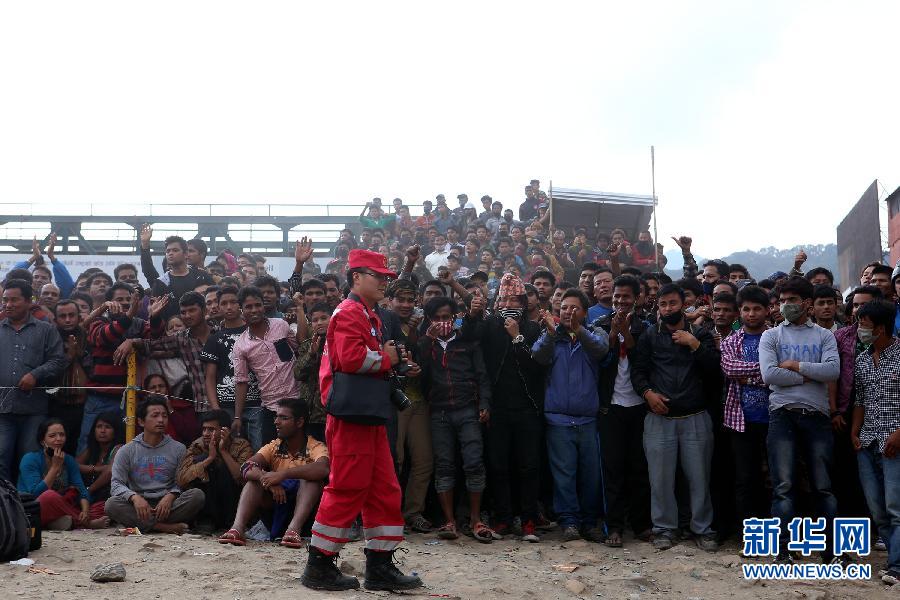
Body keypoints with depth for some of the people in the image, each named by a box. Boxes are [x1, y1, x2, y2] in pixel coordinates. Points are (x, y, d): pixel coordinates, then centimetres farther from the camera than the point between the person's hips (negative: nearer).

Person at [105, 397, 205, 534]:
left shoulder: (178, 448, 10)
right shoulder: (127, 451, 9)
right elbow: (116, 484, -1)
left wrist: (170, 496, -17)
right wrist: (134, 497, -22)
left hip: (168, 506, 0)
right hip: (139, 507, 0)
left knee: (197, 495, -26)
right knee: (111, 504, -30)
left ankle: (145, 525, -26)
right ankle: (165, 527, -29)